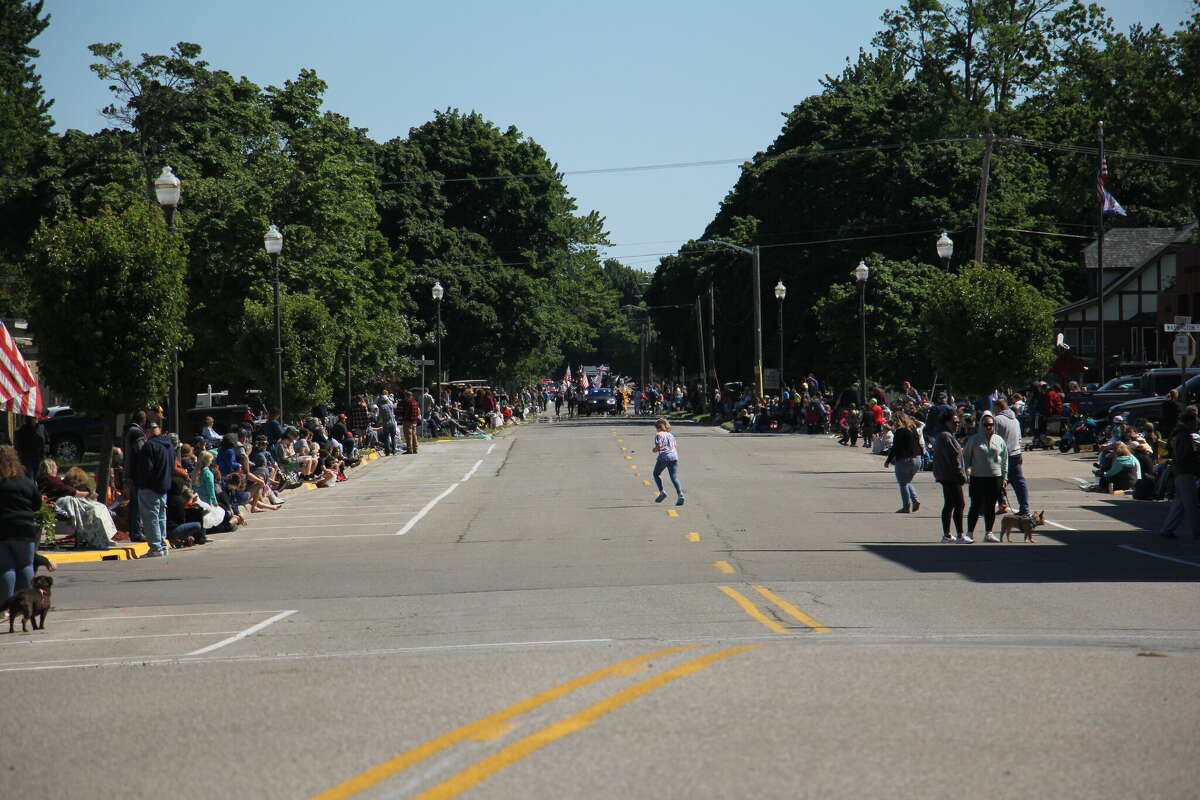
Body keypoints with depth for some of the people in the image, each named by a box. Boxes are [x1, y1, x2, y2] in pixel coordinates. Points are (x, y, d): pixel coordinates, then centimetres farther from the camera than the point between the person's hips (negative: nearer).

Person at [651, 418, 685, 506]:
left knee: (656, 474, 17)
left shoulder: (659, 435, -1)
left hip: (663, 458, -5)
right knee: (674, 477, 0)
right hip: (674, 457, 5)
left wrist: (654, 450, 5)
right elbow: (676, 448, 20)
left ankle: (662, 492, 5)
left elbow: (659, 446, -14)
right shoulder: (671, 435, 20)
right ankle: (680, 494, -18)